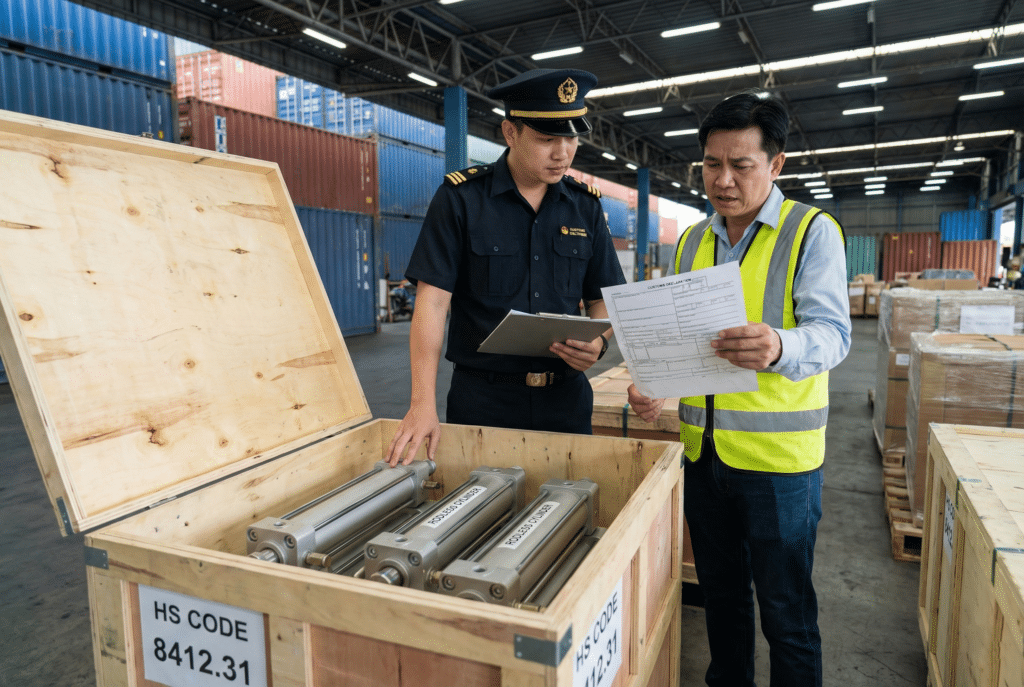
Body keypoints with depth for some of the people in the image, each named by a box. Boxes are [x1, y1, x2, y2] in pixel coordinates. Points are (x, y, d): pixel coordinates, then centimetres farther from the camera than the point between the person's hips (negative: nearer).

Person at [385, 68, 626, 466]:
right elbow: (433, 299, -11)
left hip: (565, 399, 3)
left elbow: (604, 299, 11)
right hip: (481, 399, -3)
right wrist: (423, 404, -19)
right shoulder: (460, 198, -6)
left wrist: (599, 342, -13)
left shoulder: (586, 206, 6)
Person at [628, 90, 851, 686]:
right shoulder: (692, 242, 10)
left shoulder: (813, 231, -6)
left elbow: (831, 332, -16)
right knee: (720, 591, 21)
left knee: (786, 609, 8)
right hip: (702, 450, 5)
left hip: (778, 457, -5)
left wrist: (778, 348, -38)